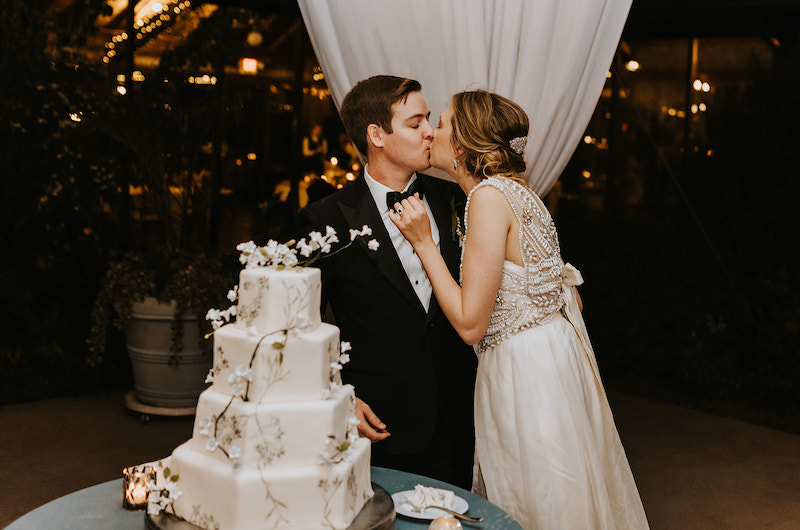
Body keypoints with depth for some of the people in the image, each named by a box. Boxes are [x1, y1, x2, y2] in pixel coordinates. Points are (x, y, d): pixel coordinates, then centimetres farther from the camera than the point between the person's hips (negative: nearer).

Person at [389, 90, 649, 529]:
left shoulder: (489, 196, -19)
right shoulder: (512, 190, 9)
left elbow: (470, 324, -20)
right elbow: (567, 287, 13)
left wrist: (423, 242, -15)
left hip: (527, 373, -9)